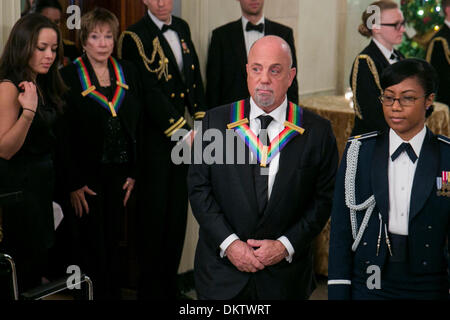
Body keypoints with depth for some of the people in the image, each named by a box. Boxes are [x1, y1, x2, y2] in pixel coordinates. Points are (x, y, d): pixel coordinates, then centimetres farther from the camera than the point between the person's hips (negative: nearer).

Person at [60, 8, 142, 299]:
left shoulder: (128, 73, 7)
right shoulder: (69, 77, -5)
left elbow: (136, 126, 9)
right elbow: (63, 133, -8)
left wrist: (132, 172, 3)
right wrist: (73, 183, -12)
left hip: (119, 173, 4)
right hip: (87, 174, -3)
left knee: (113, 240, 11)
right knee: (92, 245, 1)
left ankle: (114, 293, 21)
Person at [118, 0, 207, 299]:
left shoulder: (182, 28, 11)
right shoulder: (136, 37, -11)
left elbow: (195, 78, 13)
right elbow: (150, 90, -17)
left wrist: (201, 121, 2)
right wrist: (180, 129, -19)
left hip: (182, 134, 6)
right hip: (154, 138, -6)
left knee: (178, 210, 12)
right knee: (154, 213, 2)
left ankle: (170, 283, 25)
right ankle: (151, 288, 16)